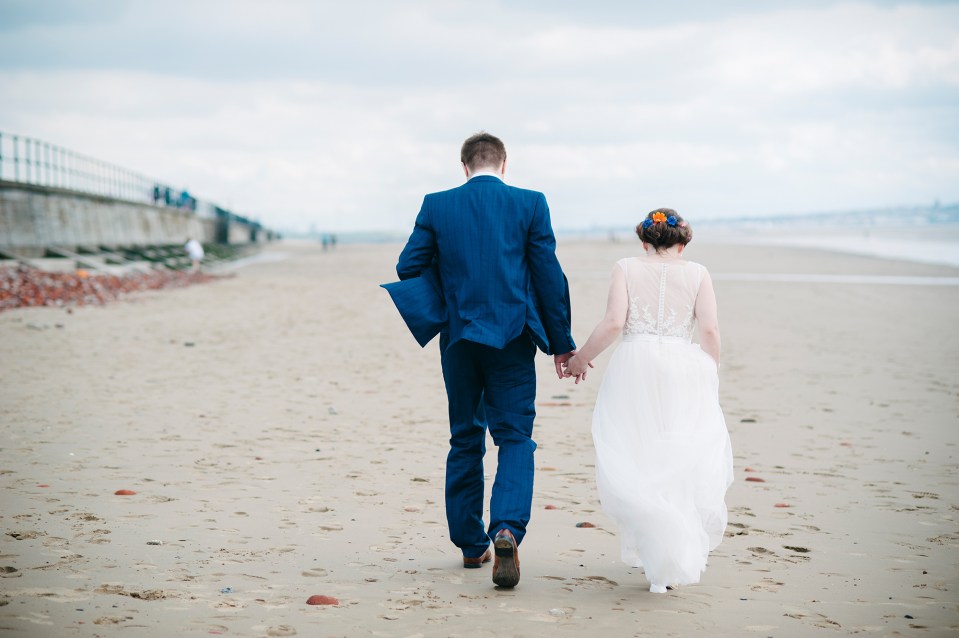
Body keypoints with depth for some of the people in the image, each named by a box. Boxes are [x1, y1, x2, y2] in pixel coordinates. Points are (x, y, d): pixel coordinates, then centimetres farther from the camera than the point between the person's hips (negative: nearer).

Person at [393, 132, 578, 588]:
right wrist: (561, 343, 4)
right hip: (512, 339, -2)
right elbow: (550, 276, -2)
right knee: (514, 436, 3)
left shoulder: (437, 206, 1)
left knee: (465, 439, 14)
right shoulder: (530, 204, -2)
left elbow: (408, 267, 1)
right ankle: (507, 529, -20)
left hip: (458, 339, 2)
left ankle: (470, 543, 20)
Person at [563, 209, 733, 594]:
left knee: (634, 461, 5)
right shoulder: (697, 274, 8)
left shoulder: (626, 268, 6)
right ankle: (688, 552, 7)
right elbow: (710, 330, 0)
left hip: (635, 368, -1)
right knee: (685, 461, 9)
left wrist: (581, 357, 7)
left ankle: (657, 561, -3)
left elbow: (613, 323, -5)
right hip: (684, 372, 1)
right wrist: (709, 380, 11)